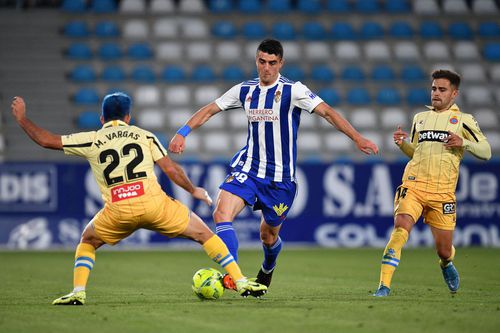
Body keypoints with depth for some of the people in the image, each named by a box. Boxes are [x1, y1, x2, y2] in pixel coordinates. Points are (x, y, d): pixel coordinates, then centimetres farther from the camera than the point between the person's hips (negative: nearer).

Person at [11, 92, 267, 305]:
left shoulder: (91, 141, 13)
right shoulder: (144, 135, 14)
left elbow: (46, 140, 15)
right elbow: (171, 169, 8)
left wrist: (22, 118, 30)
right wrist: (193, 191, 23)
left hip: (117, 210, 0)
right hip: (153, 203, 0)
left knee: (87, 242, 29)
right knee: (202, 233, 14)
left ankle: (78, 292, 10)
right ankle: (241, 283, 6)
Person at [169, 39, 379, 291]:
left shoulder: (293, 90, -8)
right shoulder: (245, 90, 5)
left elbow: (327, 112, -14)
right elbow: (209, 110, 13)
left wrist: (357, 138, -25)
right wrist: (182, 133, 2)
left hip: (280, 176, -3)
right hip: (247, 168, 3)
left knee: (268, 235, 10)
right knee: (222, 213, -23)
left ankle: (268, 268, 45)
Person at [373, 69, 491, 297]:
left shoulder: (463, 120, 7)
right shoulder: (420, 118, 18)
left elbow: (485, 152, 3)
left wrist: (463, 143, -14)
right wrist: (402, 144, 7)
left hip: (442, 192, -1)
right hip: (413, 184, 2)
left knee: (444, 250, 4)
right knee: (401, 225, -26)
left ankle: (446, 264, 44)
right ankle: (384, 284, -27)